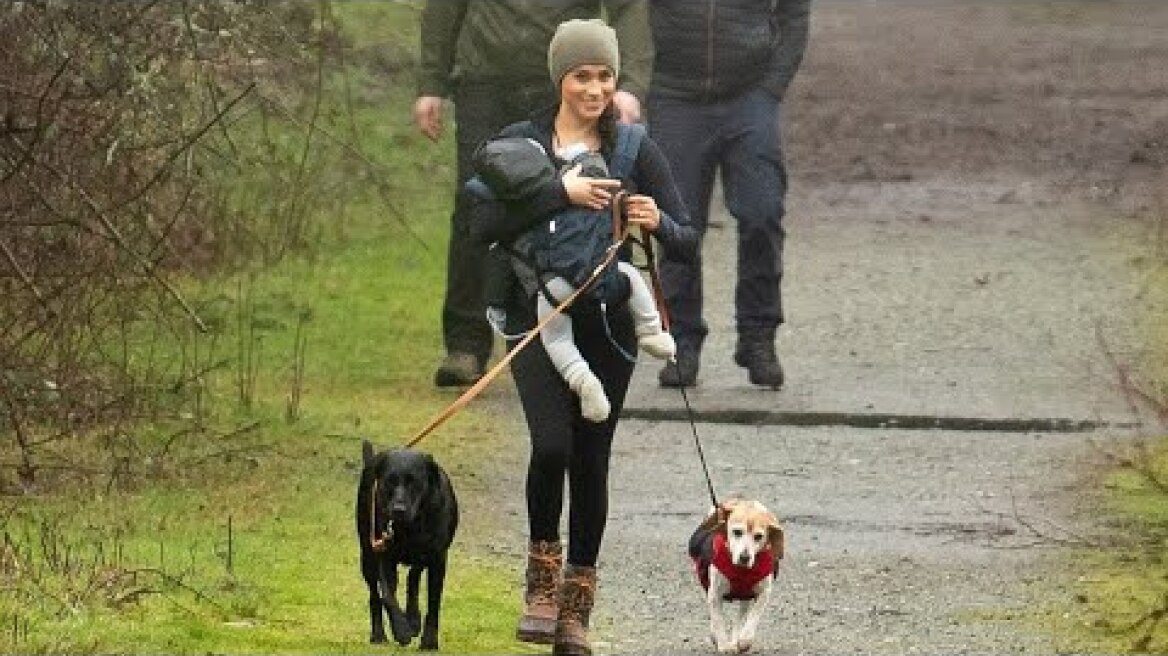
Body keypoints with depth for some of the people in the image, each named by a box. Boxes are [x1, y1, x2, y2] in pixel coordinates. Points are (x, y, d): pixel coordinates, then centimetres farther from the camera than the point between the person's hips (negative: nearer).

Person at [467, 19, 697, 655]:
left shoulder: (636, 150, 1)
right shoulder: (521, 142, -2)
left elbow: (687, 244, 0)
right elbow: (484, 224, -15)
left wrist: (658, 223, -22)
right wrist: (560, 192, -24)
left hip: (608, 323, 2)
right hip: (537, 315, -2)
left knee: (591, 460, 4)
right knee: (552, 444, -20)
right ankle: (542, 576, 3)